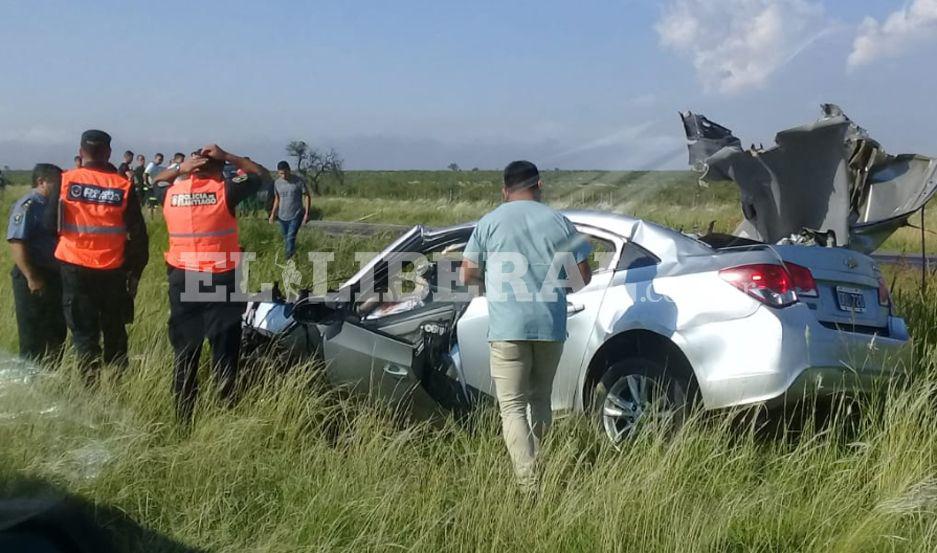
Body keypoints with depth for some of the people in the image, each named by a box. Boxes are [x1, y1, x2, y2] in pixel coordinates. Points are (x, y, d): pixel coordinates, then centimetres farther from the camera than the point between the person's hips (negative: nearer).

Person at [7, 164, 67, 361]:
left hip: (54, 276, 8)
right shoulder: (27, 206, -14)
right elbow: (16, 243, -21)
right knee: (33, 337, 0)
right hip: (34, 280, -8)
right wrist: (31, 278, -25)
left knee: (56, 332, 16)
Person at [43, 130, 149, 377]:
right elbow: (138, 233, -4)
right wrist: (136, 268, 6)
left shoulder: (65, 181, -6)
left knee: (83, 331, 7)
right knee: (114, 330, 16)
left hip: (74, 267, -1)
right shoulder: (123, 185, -6)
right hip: (113, 269, 1)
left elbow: (51, 224, 1)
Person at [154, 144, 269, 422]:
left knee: (185, 350, 11)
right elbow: (262, 175, 3)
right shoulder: (224, 190, -10)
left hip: (182, 279, 3)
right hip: (221, 280, -3)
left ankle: (184, 416, 16)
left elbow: (154, 182, 24)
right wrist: (226, 156, 4)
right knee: (224, 350, 7)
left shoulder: (171, 192, 0)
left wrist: (179, 169, 9)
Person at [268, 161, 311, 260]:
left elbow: (307, 196, -7)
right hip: (282, 216, 5)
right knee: (286, 239, 10)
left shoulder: (299, 181, -11)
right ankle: (289, 259, 21)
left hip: (296, 216, -5)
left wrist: (306, 214, -12)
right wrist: (273, 214, 11)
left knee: (290, 238, -14)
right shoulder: (277, 183, 5)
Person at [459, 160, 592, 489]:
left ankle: (528, 485, -14)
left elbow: (468, 275, 3)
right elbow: (583, 277, 4)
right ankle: (540, 471, 28)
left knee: (513, 405, -2)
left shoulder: (490, 223, 1)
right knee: (540, 401, 20)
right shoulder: (558, 222, 4)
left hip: (508, 327, -2)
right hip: (550, 326, 3)